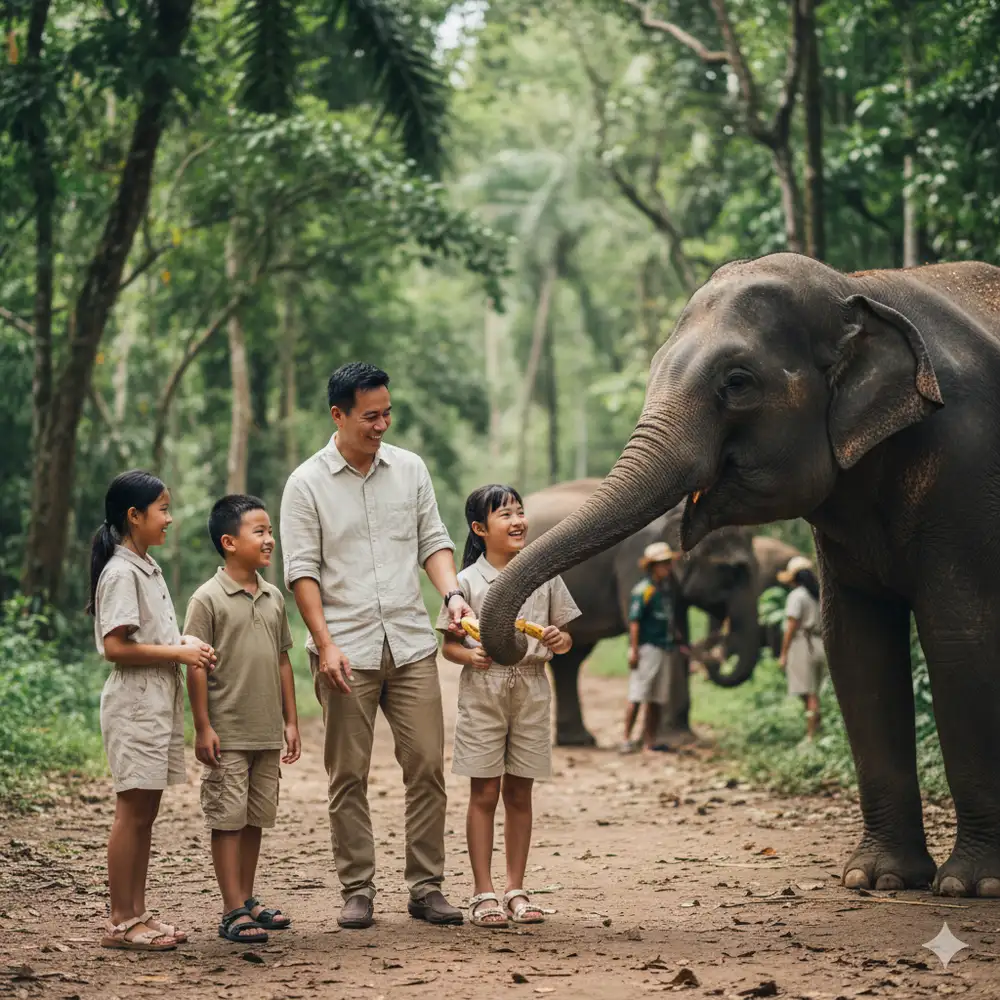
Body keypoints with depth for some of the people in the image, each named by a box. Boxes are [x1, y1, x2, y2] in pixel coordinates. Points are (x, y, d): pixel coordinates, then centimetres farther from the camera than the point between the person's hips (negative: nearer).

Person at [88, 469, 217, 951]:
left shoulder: (148, 568, 16)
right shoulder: (121, 573, -14)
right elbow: (116, 647, -20)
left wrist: (186, 647, 5)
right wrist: (179, 652, -17)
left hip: (160, 700, 9)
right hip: (134, 704, -9)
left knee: (145, 812, 10)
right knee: (132, 812, -6)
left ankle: (137, 914, 15)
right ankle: (121, 922, -2)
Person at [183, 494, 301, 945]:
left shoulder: (274, 597, 10)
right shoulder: (208, 599, -9)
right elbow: (196, 666, -10)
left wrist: (290, 721, 13)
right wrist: (203, 728, -13)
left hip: (267, 734, 6)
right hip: (227, 734, -6)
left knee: (256, 818, 12)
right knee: (228, 820, -2)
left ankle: (247, 900, 23)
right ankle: (234, 912, 1)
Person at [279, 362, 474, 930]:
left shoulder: (410, 469, 10)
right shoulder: (307, 484, 0)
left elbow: (433, 540, 12)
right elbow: (302, 570, -3)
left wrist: (452, 593, -7)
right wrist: (326, 643, -12)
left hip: (411, 644, 3)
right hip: (346, 651, -3)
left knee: (428, 765, 0)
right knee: (349, 776, 1)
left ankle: (427, 887, 8)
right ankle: (358, 891, 9)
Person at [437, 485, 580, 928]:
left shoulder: (543, 576, 6)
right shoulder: (467, 582, -2)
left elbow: (564, 638, 11)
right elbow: (448, 643, 0)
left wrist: (559, 639, -11)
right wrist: (470, 655, -20)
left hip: (531, 689, 3)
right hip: (482, 691, -2)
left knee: (519, 793, 8)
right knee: (484, 793, 1)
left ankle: (516, 890, 14)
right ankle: (483, 893, 5)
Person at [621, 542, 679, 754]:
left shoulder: (665, 590, 17)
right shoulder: (643, 590, -9)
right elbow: (634, 621, -14)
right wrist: (633, 650, -19)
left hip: (663, 648, 8)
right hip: (646, 648, -8)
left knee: (657, 698, 6)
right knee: (637, 696, -9)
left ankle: (649, 740, 9)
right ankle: (626, 739, -8)